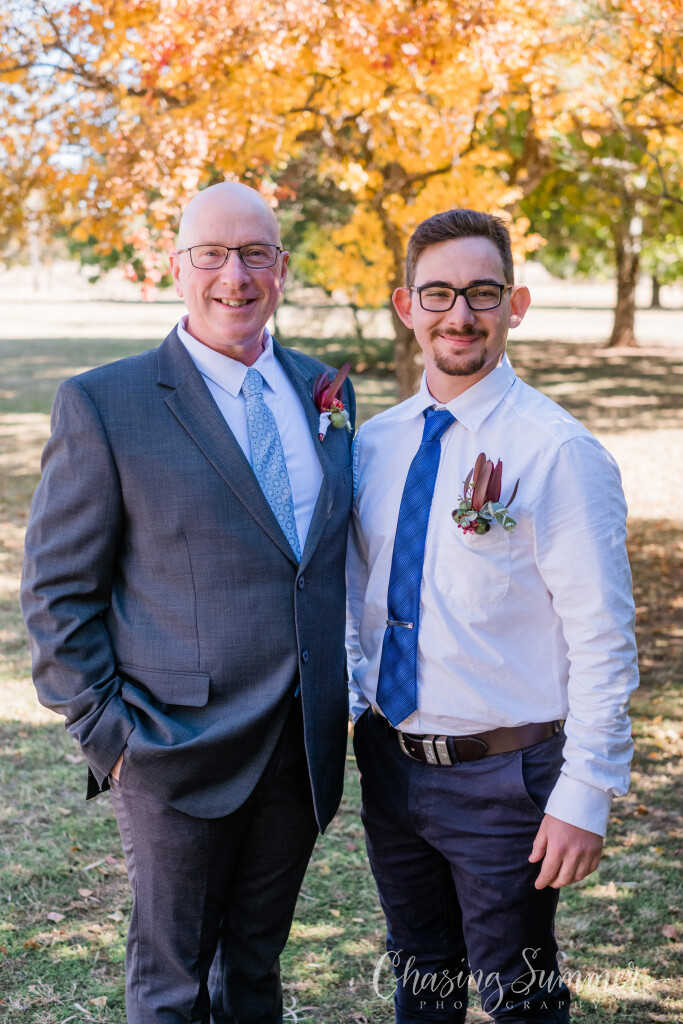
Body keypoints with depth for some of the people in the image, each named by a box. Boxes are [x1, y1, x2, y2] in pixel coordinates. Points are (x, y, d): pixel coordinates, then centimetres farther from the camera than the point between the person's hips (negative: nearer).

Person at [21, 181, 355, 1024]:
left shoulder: (324, 391, 7)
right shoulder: (103, 404, -10)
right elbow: (57, 592, -7)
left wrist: (336, 708, 9)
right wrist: (107, 737, -11)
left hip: (304, 751, 5)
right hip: (177, 754, -4)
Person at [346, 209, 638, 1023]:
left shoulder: (560, 452, -15)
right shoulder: (373, 444, 4)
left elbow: (603, 643, -15)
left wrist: (585, 799, -17)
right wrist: (353, 706, 10)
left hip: (503, 775, -5)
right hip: (390, 763, 6)